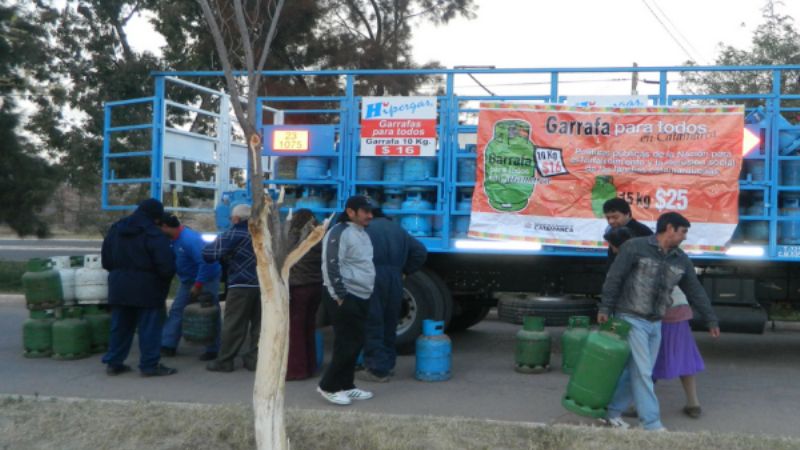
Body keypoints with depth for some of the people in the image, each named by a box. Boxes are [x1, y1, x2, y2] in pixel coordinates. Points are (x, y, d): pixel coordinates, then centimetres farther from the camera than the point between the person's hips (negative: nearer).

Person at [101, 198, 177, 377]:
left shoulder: (116, 229, 9)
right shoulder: (153, 234, -15)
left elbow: (106, 260, 15)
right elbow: (166, 265, -19)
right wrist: (166, 276, 1)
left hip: (119, 287, 7)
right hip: (146, 289, -7)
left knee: (120, 326, 16)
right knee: (149, 328, 2)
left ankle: (113, 362, 21)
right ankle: (149, 365, 5)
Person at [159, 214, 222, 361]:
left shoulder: (189, 239, -28)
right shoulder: (175, 238, 1)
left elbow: (205, 262, -31)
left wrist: (198, 285, -27)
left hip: (206, 280, -9)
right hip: (188, 281, 9)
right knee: (176, 311, 7)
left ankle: (213, 350, 7)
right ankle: (168, 345, 12)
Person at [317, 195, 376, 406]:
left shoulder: (362, 234, 16)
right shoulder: (339, 233, -15)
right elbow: (332, 267, -20)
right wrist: (341, 296, -21)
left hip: (362, 297, 10)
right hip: (348, 297, -9)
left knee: (356, 343, 11)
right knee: (346, 344, -7)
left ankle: (345, 385, 20)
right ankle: (328, 386, 4)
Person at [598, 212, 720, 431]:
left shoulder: (681, 260, 9)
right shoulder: (635, 247, -10)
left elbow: (695, 291, 16)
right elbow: (614, 278, -10)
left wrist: (711, 320, 19)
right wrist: (605, 308, -13)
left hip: (655, 323, 7)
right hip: (631, 319, -6)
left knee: (634, 371, 9)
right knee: (642, 372, -5)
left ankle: (612, 412, 22)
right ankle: (651, 423, 1)